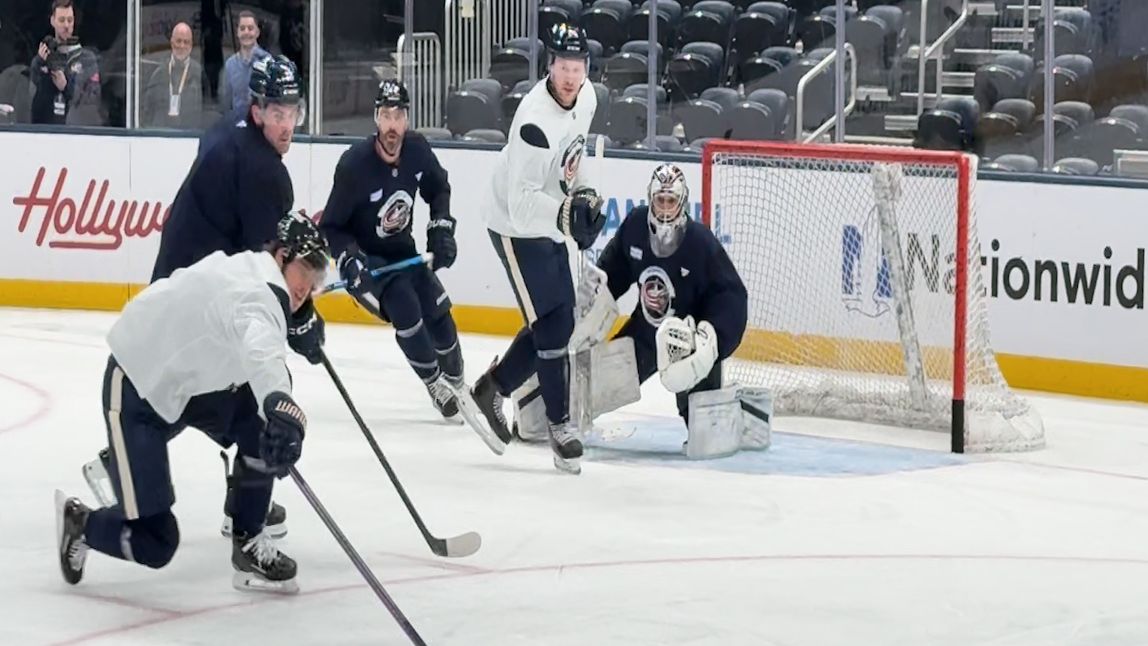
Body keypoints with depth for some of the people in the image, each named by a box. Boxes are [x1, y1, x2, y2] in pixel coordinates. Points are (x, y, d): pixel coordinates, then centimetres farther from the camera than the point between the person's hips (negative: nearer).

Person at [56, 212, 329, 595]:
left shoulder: (253, 270, -2)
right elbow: (260, 347, -57)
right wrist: (280, 403, -75)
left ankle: (249, 546, 8)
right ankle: (78, 523, 22)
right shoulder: (256, 291, -32)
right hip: (136, 390, -10)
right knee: (153, 543, -9)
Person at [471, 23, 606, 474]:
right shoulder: (536, 120, -32)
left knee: (559, 322, 13)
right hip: (517, 229, -9)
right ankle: (561, 428, 0)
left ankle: (492, 390, 30)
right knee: (551, 326, -10)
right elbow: (522, 202, -35)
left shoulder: (586, 98, -4)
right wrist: (566, 213, -49)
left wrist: (585, 196, 12)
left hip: (550, 223, 9)